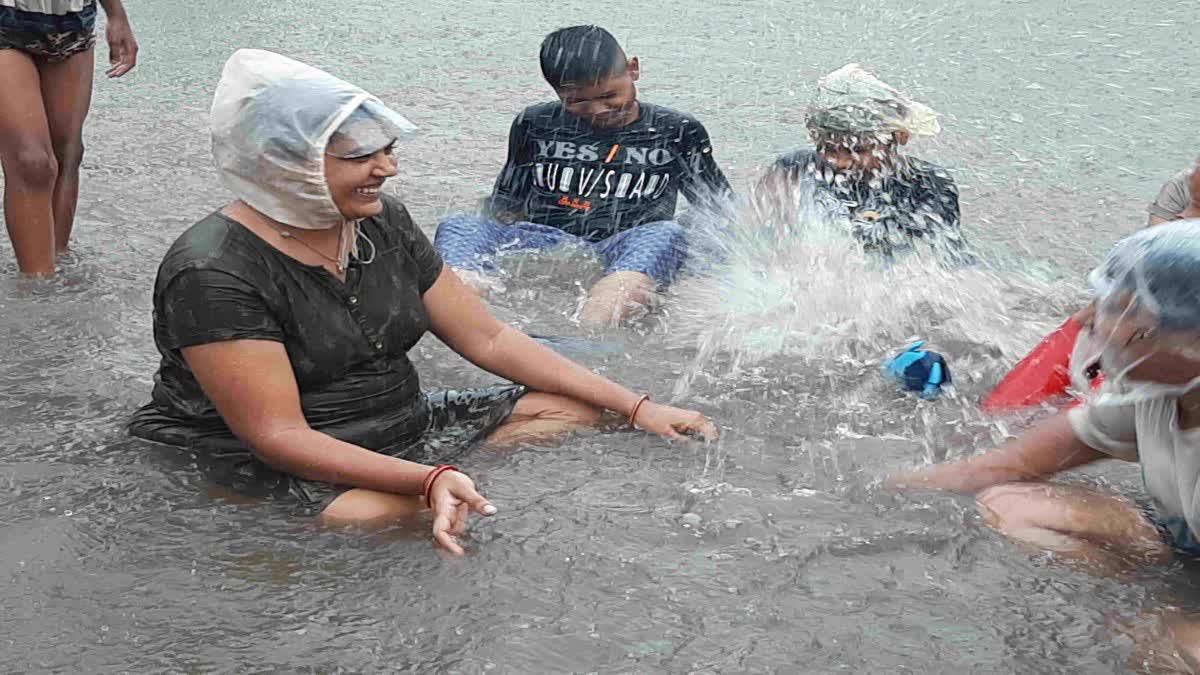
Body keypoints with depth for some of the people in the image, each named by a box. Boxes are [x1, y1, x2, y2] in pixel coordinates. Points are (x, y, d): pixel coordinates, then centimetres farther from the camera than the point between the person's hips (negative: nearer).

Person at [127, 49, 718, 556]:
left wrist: (635, 407, -1)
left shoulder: (382, 223, 2)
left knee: (577, 410, -2)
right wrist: (428, 480, -39)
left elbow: (490, 339, 5)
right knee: (378, 514, -40)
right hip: (264, 463, -7)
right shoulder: (211, 274, -21)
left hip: (399, 426, 7)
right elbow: (277, 434, -25)